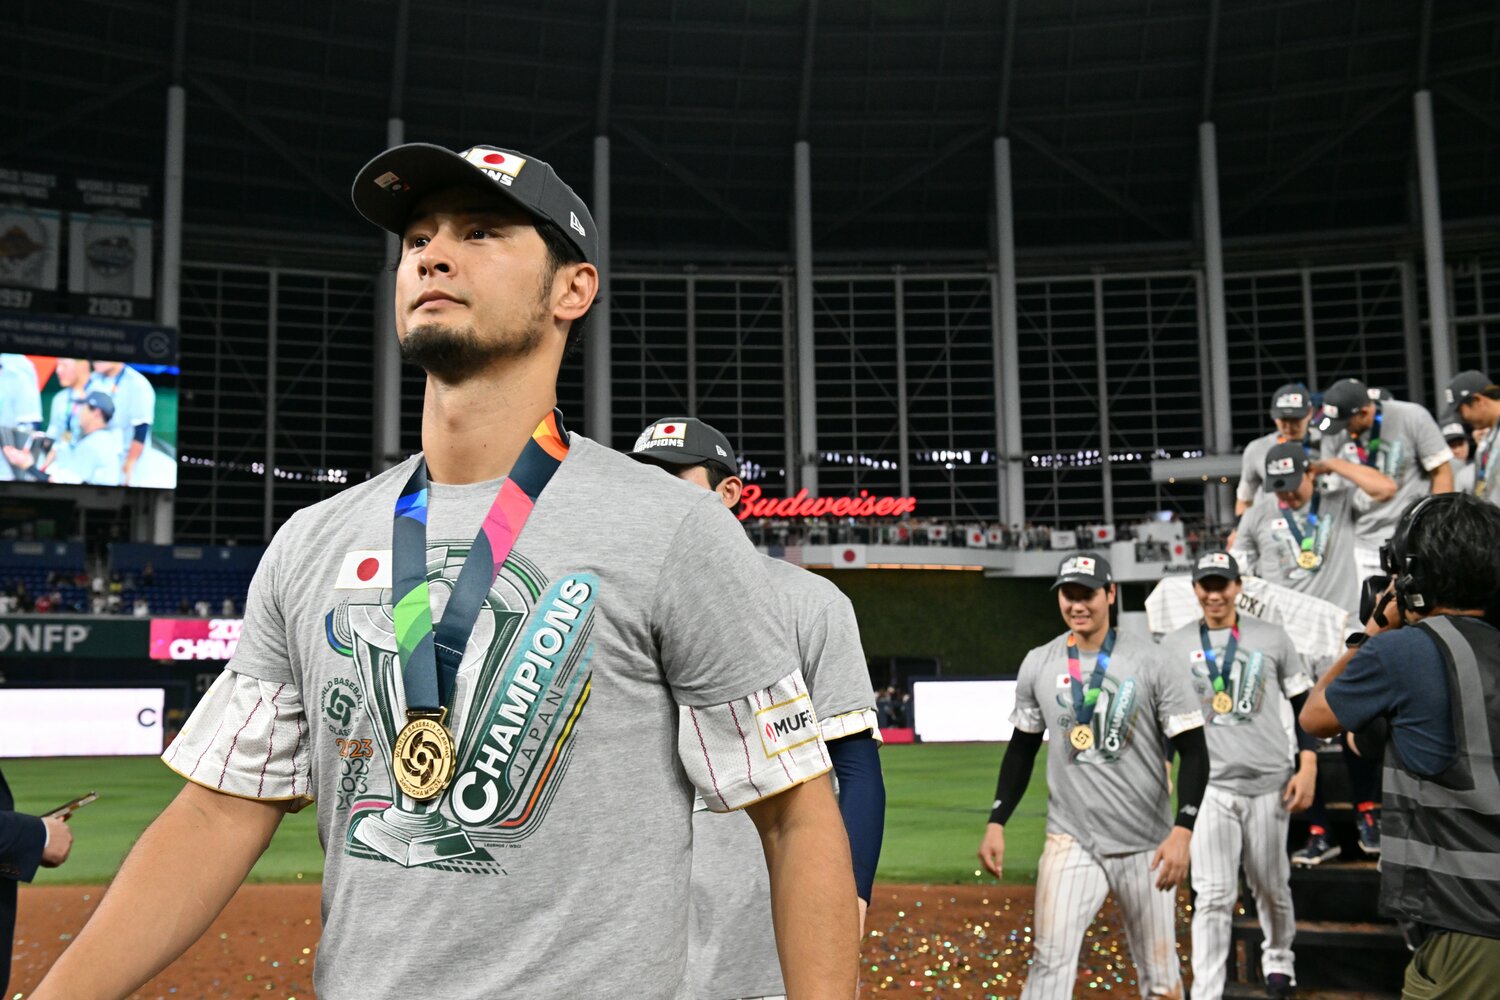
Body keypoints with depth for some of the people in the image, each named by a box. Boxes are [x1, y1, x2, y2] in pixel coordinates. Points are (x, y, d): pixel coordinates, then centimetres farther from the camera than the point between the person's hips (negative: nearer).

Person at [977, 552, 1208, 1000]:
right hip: (1070, 839, 1)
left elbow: (1193, 751, -7)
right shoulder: (1038, 664, 2)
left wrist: (1182, 830, -18)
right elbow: (1022, 748, 12)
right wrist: (996, 822, 4)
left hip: (1145, 844, -1)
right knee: (1050, 962, -10)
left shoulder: (1152, 662, -7)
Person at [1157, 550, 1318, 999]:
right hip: (1209, 786, -1)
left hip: (1270, 784, 1)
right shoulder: (1174, 645, 3)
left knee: (1271, 888, 13)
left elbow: (1304, 704, 5)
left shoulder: (1272, 637, 2)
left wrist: (1308, 767, -2)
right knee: (1214, 897, -5)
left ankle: (1278, 956, 39)